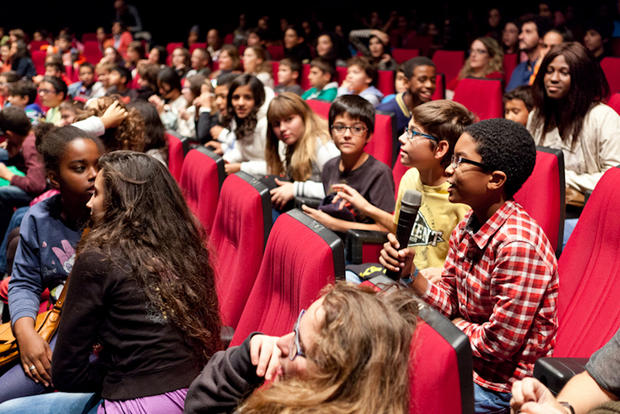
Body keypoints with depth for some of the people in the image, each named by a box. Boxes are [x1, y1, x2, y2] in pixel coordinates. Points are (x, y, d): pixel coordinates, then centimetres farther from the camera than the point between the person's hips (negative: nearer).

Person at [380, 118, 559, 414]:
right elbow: (449, 303, 6)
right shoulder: (467, 227, 1)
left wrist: (452, 323, -8)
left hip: (499, 388, -8)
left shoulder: (518, 245, -29)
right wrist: (409, 273, -10)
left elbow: (500, 344, -24)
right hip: (463, 360, 8)